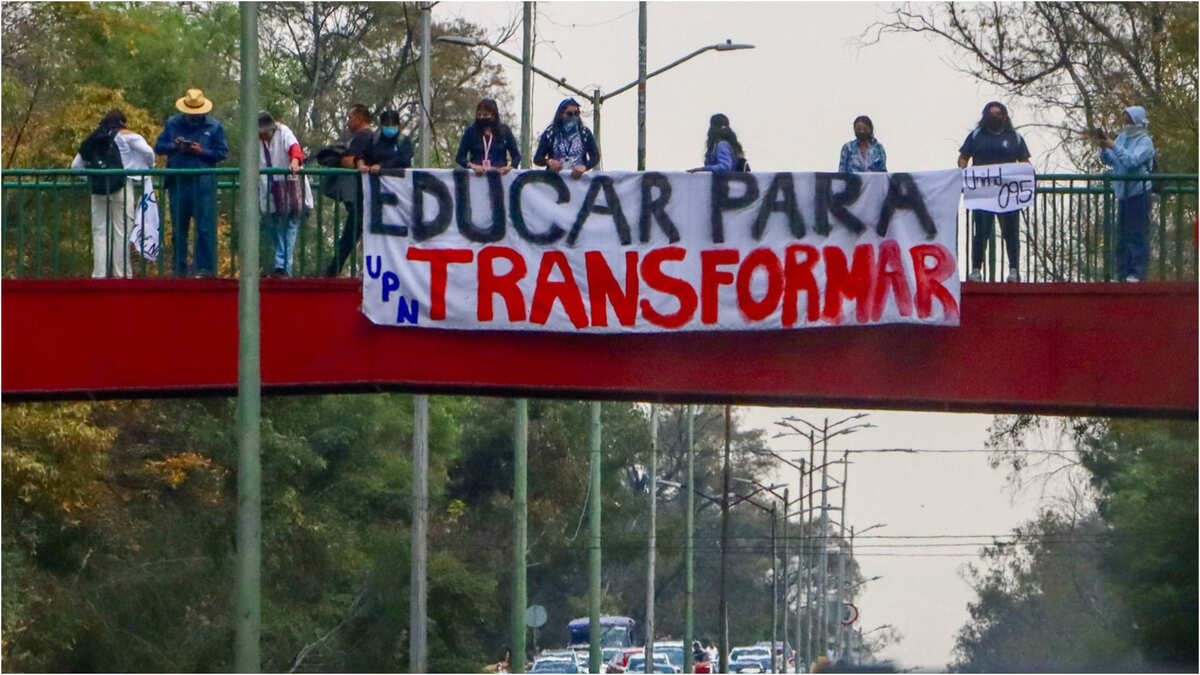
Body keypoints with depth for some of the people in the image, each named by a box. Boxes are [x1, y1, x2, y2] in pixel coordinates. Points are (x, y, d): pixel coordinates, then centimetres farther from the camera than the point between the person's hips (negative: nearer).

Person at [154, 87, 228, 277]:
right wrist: (174, 146, -9)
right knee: (179, 227, 7)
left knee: (205, 227, -7)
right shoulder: (173, 123, 13)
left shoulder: (214, 126, 6)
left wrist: (202, 152, -12)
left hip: (203, 182, -3)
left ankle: (205, 268, -4)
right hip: (178, 182, 3)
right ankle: (179, 269, 12)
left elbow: (222, 153, 2)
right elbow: (159, 147, 11)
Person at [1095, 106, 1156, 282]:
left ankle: (1137, 273, -6)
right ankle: (1122, 273, 14)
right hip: (1123, 193, 7)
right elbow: (1108, 160, 11)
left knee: (1136, 234, -8)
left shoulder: (1145, 142, -8)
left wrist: (1114, 146, -23)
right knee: (1122, 235, 9)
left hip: (1138, 193, -7)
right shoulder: (1122, 137, 13)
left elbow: (1132, 161, -23)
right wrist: (1103, 148, -7)